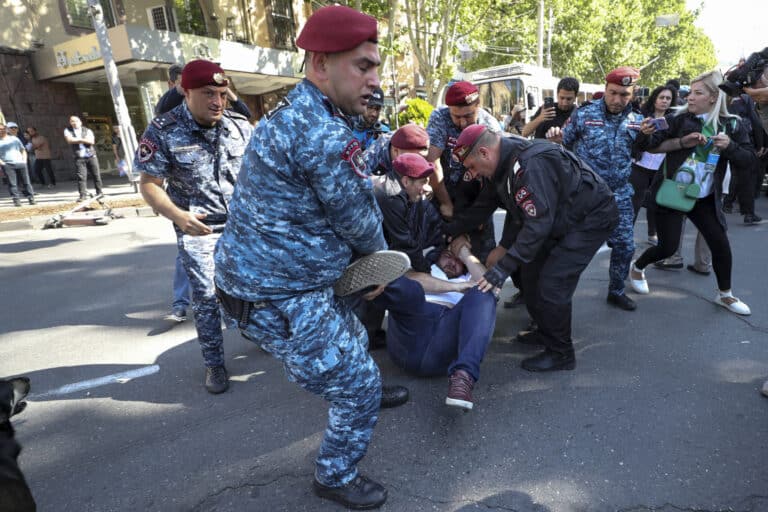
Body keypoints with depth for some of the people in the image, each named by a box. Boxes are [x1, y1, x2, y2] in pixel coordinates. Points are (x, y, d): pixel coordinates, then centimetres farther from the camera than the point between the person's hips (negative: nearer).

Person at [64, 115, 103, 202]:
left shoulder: (87, 130, 10)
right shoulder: (68, 131, 11)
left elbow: (91, 141, -7)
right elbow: (69, 140, -7)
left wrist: (78, 139, -10)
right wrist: (84, 139, -3)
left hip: (91, 156, 1)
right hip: (79, 158, -1)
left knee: (96, 175, 3)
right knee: (81, 176, -8)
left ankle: (99, 192, 16)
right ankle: (82, 195, -8)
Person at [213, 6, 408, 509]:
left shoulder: (294, 114, 8)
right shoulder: (325, 135, -26)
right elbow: (359, 221, -15)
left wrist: (366, 260, 8)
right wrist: (377, 255, 8)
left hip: (273, 274, 10)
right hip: (280, 295, -10)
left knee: (351, 338, 32)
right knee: (357, 387, 6)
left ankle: (366, 394, 61)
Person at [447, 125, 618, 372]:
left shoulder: (529, 166, -32)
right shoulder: (507, 162, -2)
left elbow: (538, 224, -35)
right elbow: (485, 203, 10)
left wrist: (503, 268, -36)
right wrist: (454, 230, 11)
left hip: (592, 217, -10)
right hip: (563, 219, 10)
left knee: (552, 284, -14)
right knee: (532, 274, 10)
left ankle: (560, 354, 6)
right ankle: (545, 332, 29)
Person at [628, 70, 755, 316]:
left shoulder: (732, 124, 1)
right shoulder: (678, 118, -7)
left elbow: (749, 159, 1)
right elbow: (646, 146, -9)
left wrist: (729, 146, -17)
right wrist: (646, 134, -32)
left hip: (705, 198, 4)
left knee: (721, 245, 6)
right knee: (668, 246, -3)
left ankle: (724, 294, 26)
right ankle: (637, 268, 27)